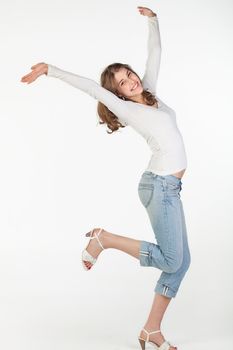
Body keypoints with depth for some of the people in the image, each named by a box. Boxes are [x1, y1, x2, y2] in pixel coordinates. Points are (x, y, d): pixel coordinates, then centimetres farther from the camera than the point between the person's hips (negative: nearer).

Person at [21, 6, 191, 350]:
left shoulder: (150, 94, 13)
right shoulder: (126, 109, -6)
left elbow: (155, 52, 18)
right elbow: (88, 86, -12)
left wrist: (153, 19, 13)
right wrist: (51, 69, -17)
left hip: (169, 187, 8)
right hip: (160, 185, -8)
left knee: (181, 261, 7)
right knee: (170, 261, -6)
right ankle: (104, 239, 5)